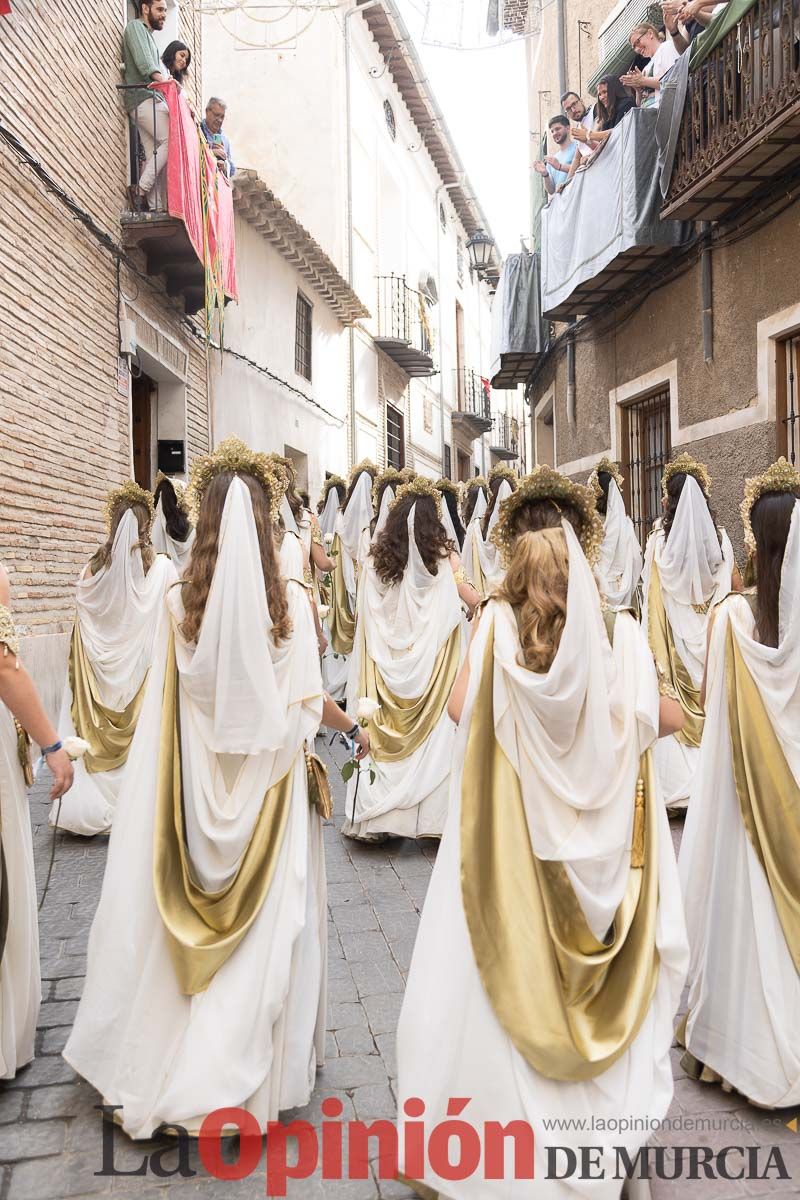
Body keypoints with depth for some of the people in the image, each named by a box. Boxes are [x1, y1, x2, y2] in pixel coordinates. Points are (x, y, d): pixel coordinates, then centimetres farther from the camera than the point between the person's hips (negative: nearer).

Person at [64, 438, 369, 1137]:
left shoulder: (180, 602, -7)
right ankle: (252, 1072, 21)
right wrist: (352, 726, 11)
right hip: (267, 783, -2)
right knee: (266, 920, 11)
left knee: (178, 918, 17)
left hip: (195, 782, 2)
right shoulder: (290, 602, -11)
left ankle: (152, 1065, 33)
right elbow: (308, 701, -7)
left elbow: (169, 697, -3)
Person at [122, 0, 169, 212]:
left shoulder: (148, 35, 31)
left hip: (152, 99, 9)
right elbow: (143, 61, -17)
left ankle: (155, 207, -6)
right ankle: (141, 188, -19)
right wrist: (162, 79, -33)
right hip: (143, 98, -9)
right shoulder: (135, 27, 1)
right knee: (171, 140, -20)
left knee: (154, 154, 0)